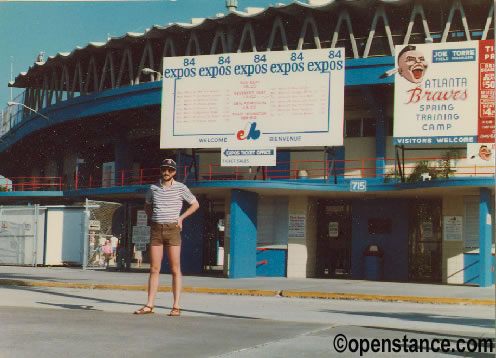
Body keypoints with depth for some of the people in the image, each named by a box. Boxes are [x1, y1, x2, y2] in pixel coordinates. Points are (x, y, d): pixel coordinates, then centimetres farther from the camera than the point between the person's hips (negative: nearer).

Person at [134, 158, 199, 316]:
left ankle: (176, 307, 0)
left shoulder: (180, 188, 1)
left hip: (173, 229, -2)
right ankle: (149, 305, 6)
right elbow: (147, 205, 27)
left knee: (175, 269, -3)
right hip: (156, 230, 3)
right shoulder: (153, 188, 9)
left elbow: (195, 204, 12)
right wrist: (153, 218, 10)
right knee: (154, 269, 2)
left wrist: (181, 218, 2)